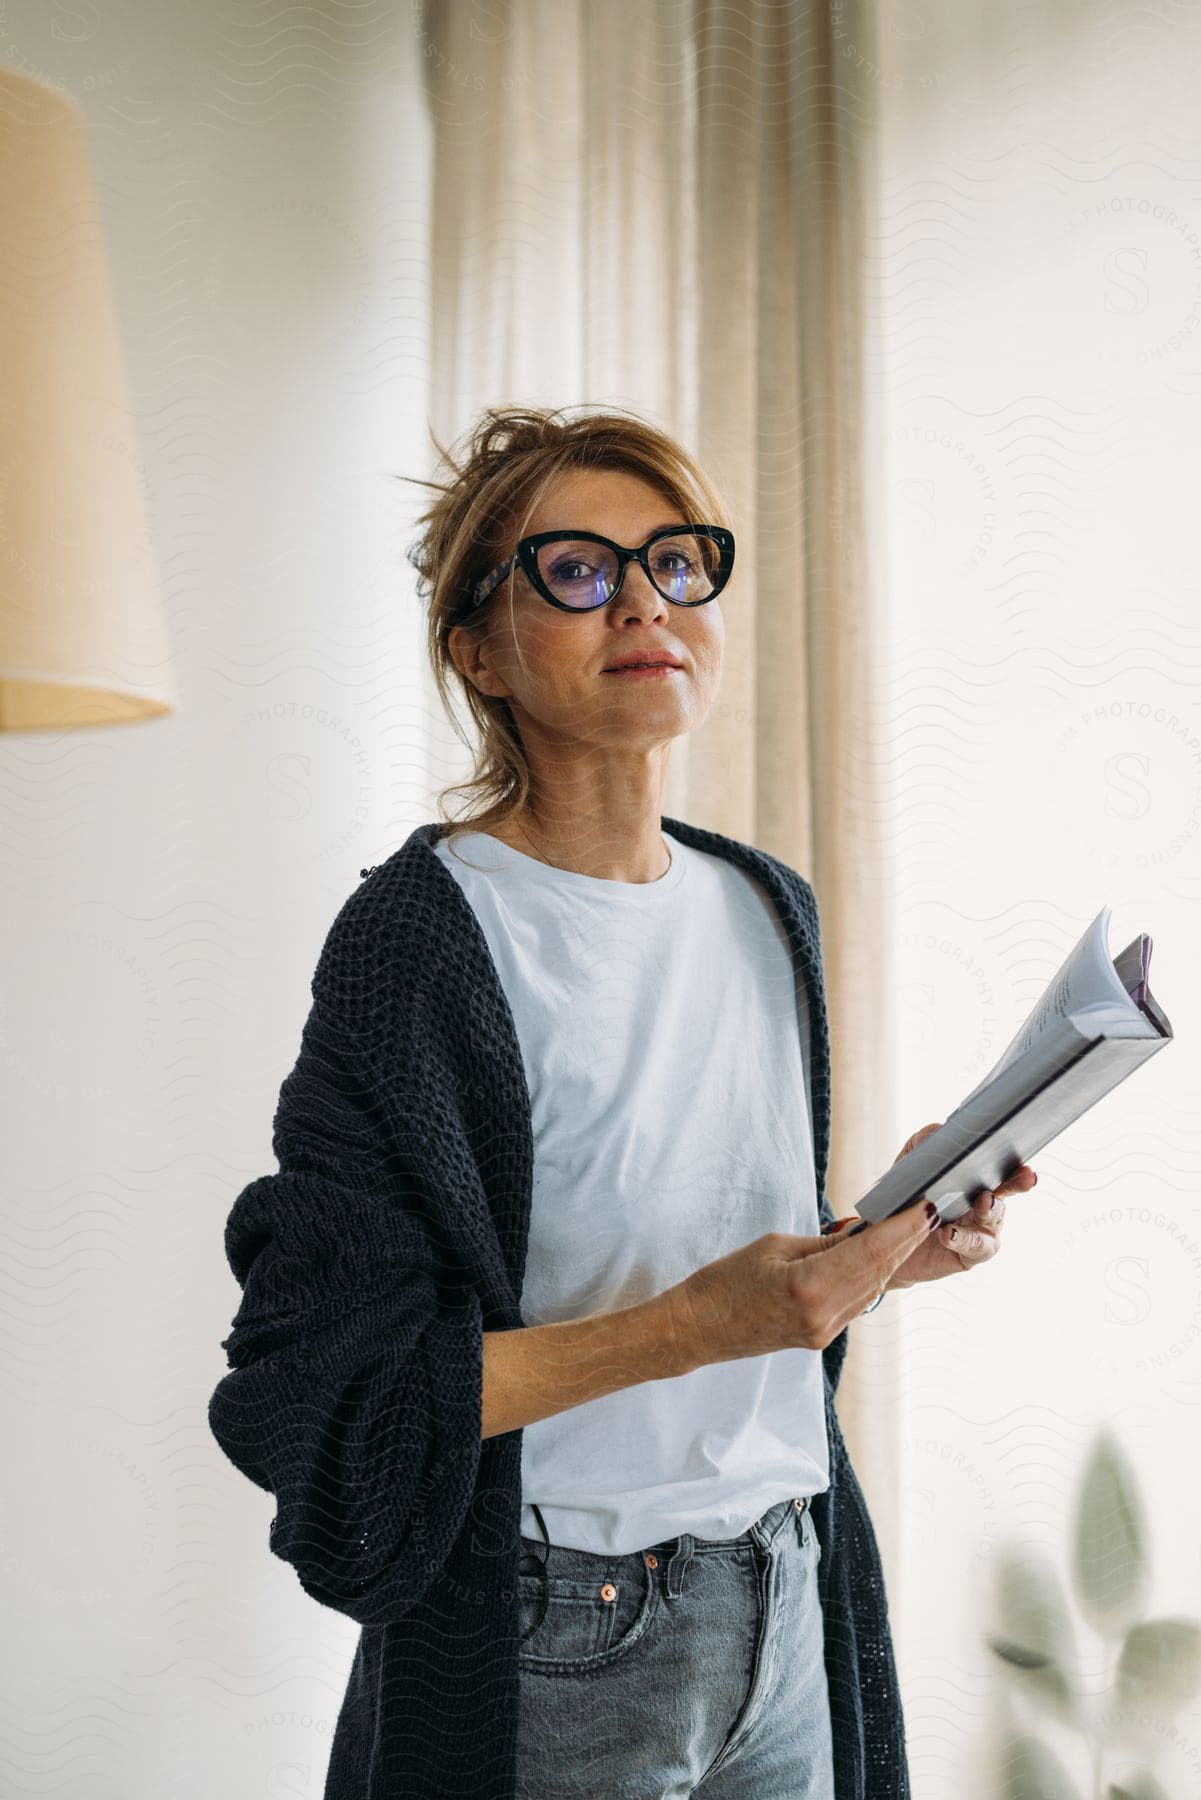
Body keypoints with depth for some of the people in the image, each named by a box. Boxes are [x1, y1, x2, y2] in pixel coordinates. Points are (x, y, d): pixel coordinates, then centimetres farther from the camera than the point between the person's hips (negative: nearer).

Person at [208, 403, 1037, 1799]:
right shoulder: (422, 937, -17)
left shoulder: (769, 910, 4)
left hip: (783, 1605, 6)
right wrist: (681, 1328, -26)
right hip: (557, 1647, -6)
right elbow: (320, 1392, -19)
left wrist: (886, 1243, -5)